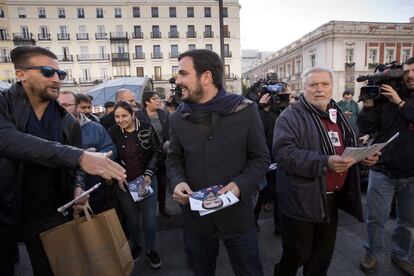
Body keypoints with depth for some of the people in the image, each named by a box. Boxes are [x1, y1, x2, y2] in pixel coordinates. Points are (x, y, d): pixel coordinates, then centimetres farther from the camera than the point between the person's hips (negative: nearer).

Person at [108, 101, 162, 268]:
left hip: (146, 180, -1)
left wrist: (149, 173, -12)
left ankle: (151, 249, 31)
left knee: (150, 218, 6)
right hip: (123, 183, 1)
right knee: (132, 219, 15)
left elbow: (156, 151, -3)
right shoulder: (112, 132, -5)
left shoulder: (147, 128, -9)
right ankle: (135, 245, 42)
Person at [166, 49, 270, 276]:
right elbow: (174, 159, 8)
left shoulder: (245, 111, -11)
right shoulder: (178, 118, -2)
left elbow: (261, 158, -5)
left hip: (236, 213, -2)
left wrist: (240, 184, -22)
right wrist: (177, 181, -13)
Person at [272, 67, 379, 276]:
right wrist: (325, 163, -32)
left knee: (324, 253, 22)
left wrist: (364, 155, 2)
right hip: (302, 200, -7)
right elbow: (283, 153, -27)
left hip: (332, 197, 7)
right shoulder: (291, 116, -14)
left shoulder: (337, 114, 11)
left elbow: (348, 147, 23)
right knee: (297, 255, 9)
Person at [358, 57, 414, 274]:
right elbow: (366, 129, -7)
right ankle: (371, 254, 28)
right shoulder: (386, 97, -3)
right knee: (376, 219, 7)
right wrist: (368, 104, -16)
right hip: (383, 170, -2)